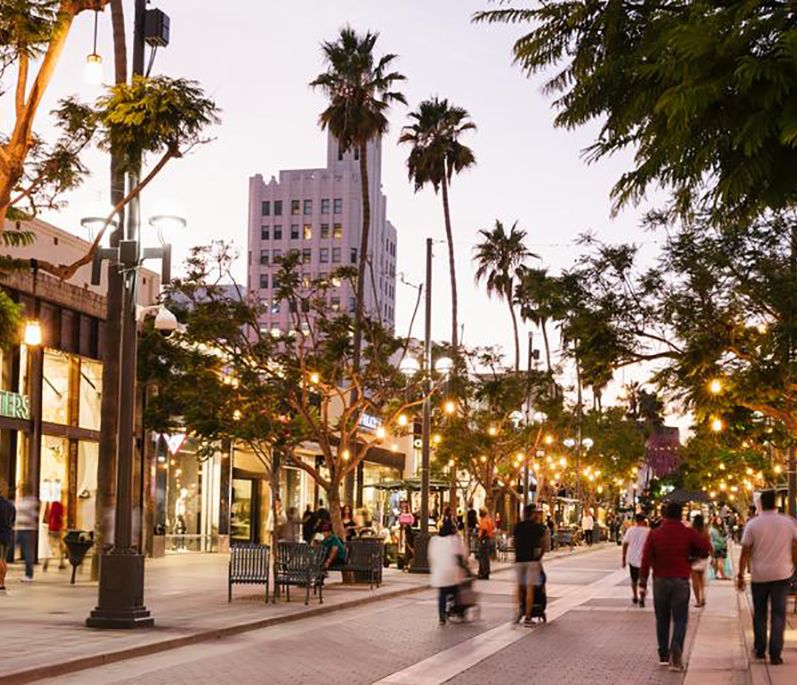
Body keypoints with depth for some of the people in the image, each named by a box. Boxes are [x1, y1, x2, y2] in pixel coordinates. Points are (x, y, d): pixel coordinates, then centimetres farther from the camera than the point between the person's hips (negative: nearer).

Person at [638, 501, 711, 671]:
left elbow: (646, 560, -5)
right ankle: (676, 657, -14)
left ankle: (664, 655, 18)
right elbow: (705, 548, -5)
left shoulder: (654, 534, -2)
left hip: (660, 581, 2)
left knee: (662, 619, 15)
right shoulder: (688, 533, -6)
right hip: (680, 581, -2)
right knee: (680, 620, 1)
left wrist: (643, 584, -2)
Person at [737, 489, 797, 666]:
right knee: (778, 614, 3)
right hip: (781, 575, 0)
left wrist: (740, 575, 0)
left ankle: (760, 650, 22)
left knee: (759, 613, 16)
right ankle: (775, 654, -3)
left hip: (759, 576, 0)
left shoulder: (753, 524, -6)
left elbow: (745, 553, -6)